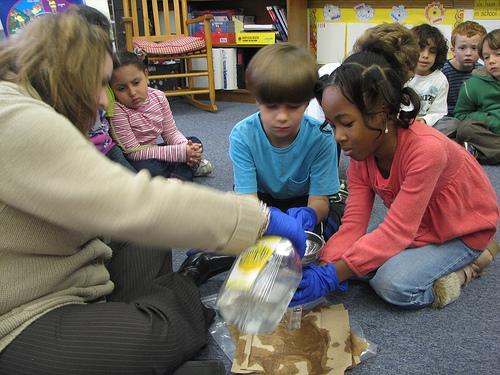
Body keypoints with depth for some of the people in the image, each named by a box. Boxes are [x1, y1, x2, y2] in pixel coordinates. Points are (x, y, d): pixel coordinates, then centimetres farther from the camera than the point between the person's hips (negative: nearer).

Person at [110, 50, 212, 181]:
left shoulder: (158, 97, -7)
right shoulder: (117, 110, -25)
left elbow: (171, 133, 2)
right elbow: (133, 152, -26)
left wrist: (186, 145, -24)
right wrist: (181, 152, -31)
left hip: (153, 151, 7)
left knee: (195, 143, 3)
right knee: (147, 166, -36)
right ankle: (187, 169, -10)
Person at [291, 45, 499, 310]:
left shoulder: (426, 149, -36)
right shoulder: (361, 153, -13)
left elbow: (396, 232, -37)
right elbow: (353, 226, -17)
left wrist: (329, 277, -41)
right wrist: (319, 268, -34)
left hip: (465, 230, -7)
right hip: (416, 226, 7)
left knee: (392, 282, -26)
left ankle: (469, 262, -2)